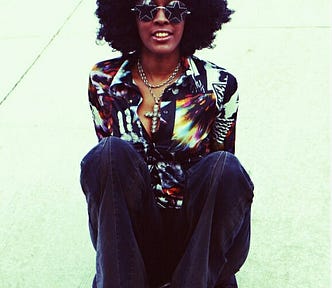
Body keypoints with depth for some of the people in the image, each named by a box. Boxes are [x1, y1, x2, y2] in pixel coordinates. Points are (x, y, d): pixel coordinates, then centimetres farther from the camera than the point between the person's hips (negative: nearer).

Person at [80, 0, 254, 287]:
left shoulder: (219, 85, -3)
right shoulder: (104, 81, 1)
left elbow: (225, 176, 5)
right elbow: (109, 159, 9)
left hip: (197, 235, 0)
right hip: (132, 235, 1)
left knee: (227, 168, -28)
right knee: (112, 152, -25)